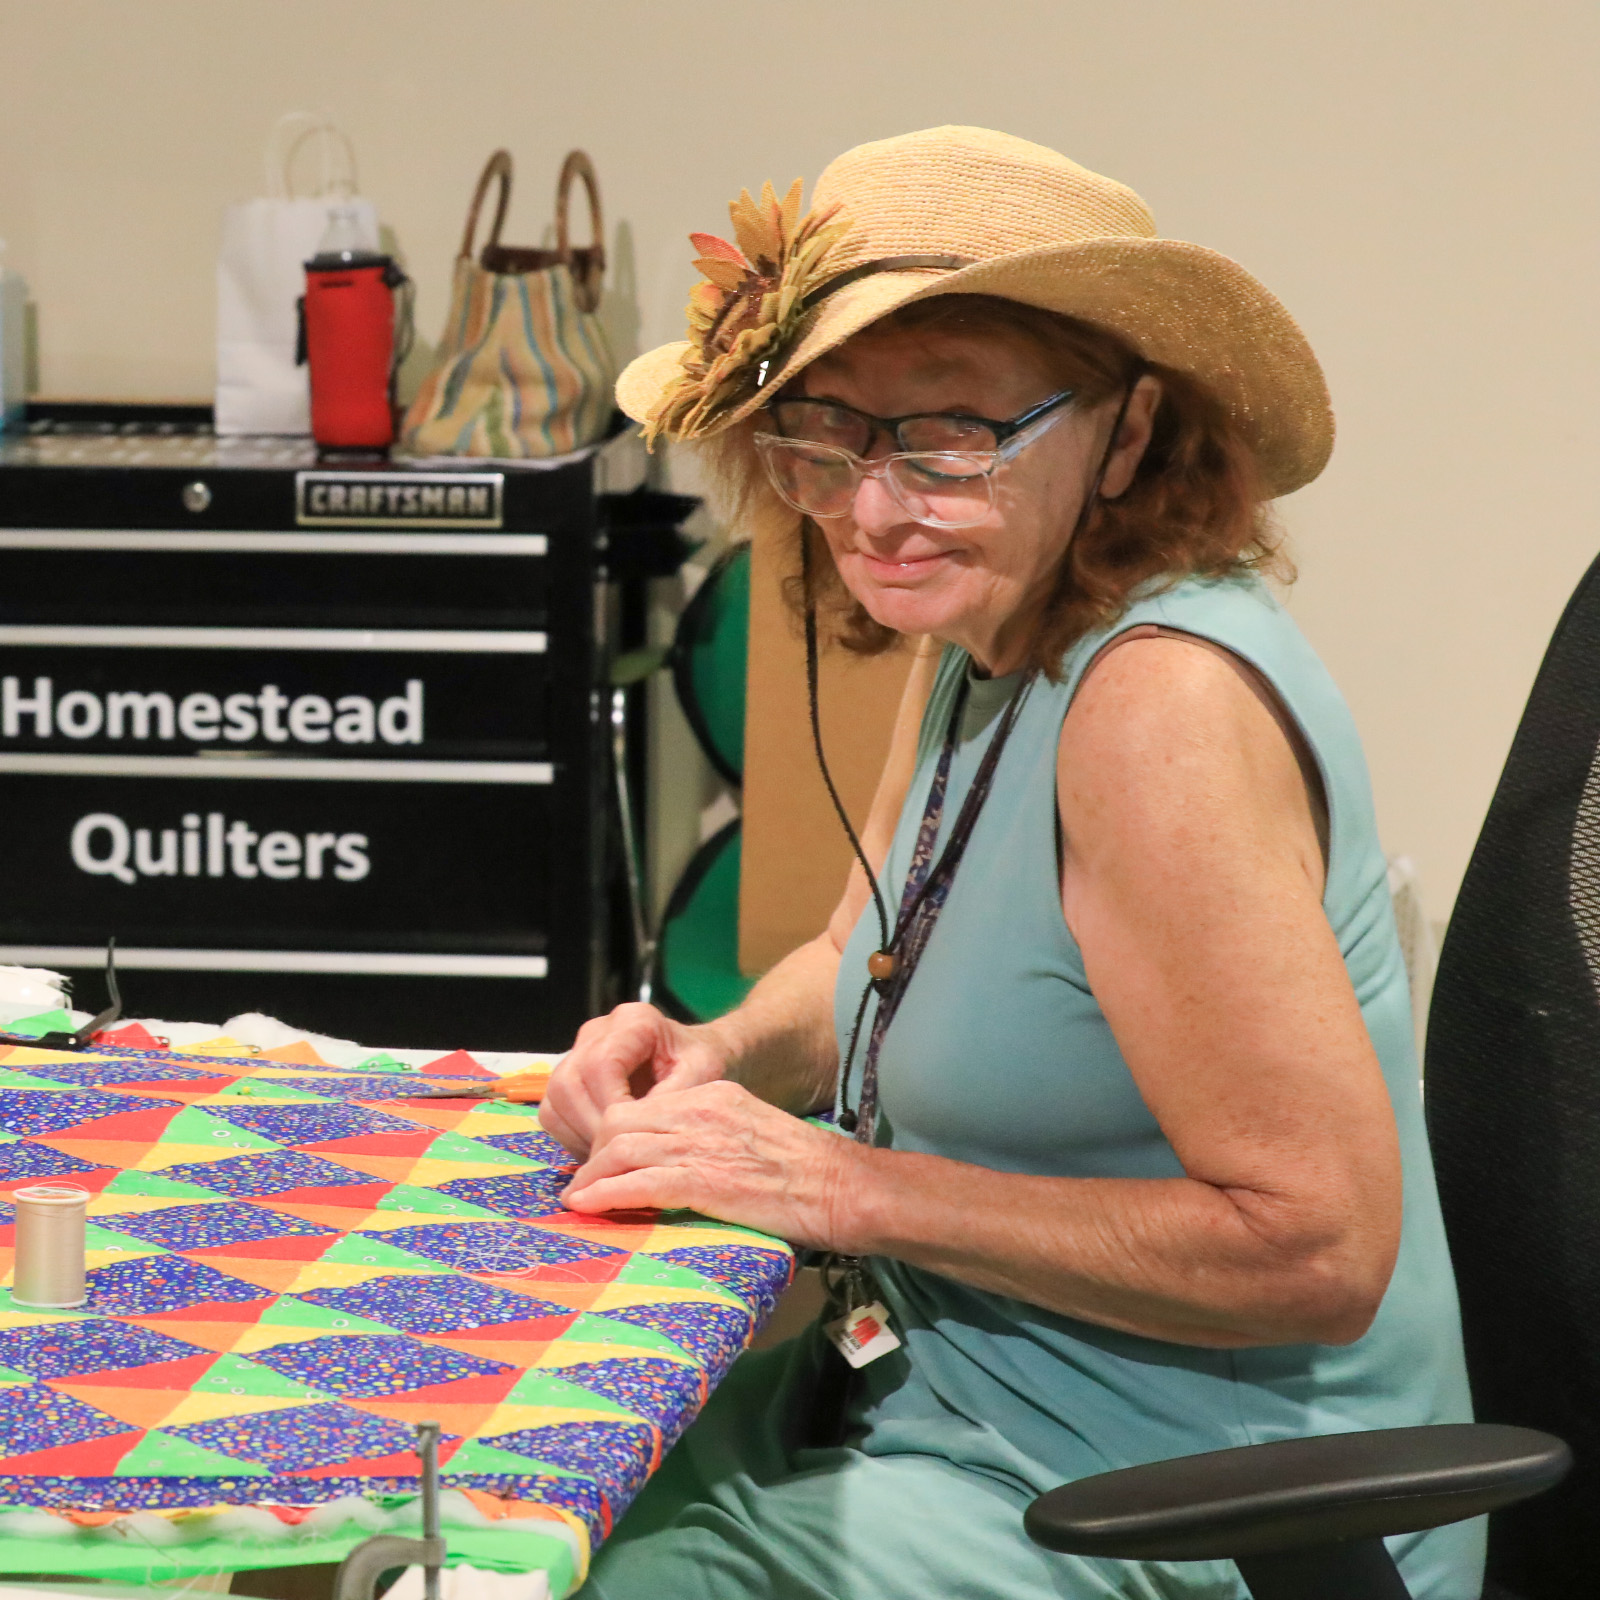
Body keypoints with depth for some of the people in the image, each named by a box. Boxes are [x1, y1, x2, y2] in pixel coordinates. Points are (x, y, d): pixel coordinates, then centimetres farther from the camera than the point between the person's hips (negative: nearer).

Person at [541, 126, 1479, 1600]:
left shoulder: (1166, 701, -25)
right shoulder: (984, 632, 3)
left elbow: (1315, 1245, -27)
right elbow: (864, 965, 21)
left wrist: (846, 1187, -22)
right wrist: (721, 1056, -2)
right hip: (964, 1396, 9)